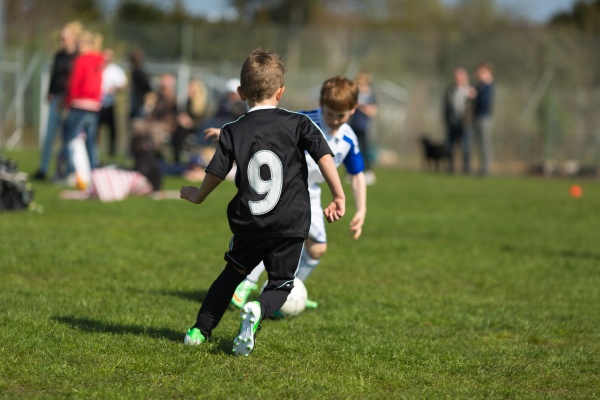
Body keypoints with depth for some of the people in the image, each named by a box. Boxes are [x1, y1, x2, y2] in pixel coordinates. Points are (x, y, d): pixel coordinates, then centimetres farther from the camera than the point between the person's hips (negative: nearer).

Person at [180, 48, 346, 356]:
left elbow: (215, 173, 3)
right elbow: (324, 157, -9)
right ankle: (258, 310, -19)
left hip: (247, 223, 1)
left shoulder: (233, 131, 0)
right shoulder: (298, 124, -1)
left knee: (233, 272, 24)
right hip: (290, 225, -1)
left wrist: (197, 195, 23)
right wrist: (339, 197, -2)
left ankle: (200, 329, 19)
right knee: (281, 283, 13)